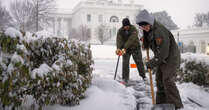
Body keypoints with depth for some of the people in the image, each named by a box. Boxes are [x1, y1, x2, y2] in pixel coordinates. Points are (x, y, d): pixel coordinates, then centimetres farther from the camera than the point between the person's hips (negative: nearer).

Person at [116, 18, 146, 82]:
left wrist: (124, 48, -43)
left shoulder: (133, 29, -20)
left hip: (135, 48, -1)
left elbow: (131, 39, -33)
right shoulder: (120, 31, -10)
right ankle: (125, 78, 3)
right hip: (126, 49, 2)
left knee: (139, 62, 3)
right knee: (125, 63, -7)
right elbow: (119, 39, -22)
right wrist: (118, 48, -41)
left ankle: (143, 76, 18)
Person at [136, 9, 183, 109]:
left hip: (171, 58, -10)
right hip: (162, 59, 10)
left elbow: (162, 53, -29)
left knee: (168, 81, -14)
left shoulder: (159, 31, -30)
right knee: (159, 81, 12)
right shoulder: (149, 31, 1)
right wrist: (145, 41, 4)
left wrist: (151, 64, -19)